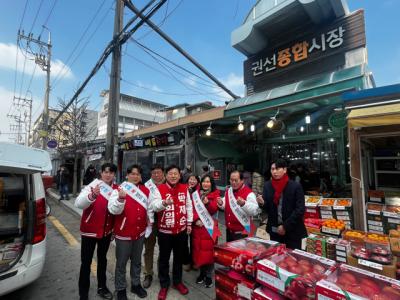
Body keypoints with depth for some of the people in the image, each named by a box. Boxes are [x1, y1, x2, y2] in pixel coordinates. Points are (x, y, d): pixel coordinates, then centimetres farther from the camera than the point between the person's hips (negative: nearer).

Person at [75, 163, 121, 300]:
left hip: (106, 230, 4)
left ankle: (102, 287, 38)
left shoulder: (116, 189, -5)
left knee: (102, 259, 20)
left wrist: (120, 199, -30)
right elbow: (78, 204, -29)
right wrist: (92, 196, -49)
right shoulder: (92, 186, -15)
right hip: (89, 230, -3)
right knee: (86, 262, 9)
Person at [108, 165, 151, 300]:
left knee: (137, 260, 21)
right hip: (123, 232, -4)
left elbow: (149, 209, 9)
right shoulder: (119, 189, -13)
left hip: (140, 232, 4)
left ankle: (136, 284, 40)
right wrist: (120, 199, -41)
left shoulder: (145, 190, -1)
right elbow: (113, 210, -23)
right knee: (121, 262, 12)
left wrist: (150, 225, 11)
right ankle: (120, 289, 34)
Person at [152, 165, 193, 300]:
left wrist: (189, 223, 7)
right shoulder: (159, 189, -10)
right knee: (164, 259, 13)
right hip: (165, 231, -3)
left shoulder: (185, 188, 0)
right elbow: (155, 206, -22)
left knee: (179, 257, 19)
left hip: (181, 230, 3)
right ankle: (164, 285, 33)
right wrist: (164, 203, -43)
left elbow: (188, 206, 7)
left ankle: (178, 281, 40)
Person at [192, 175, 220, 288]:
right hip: (197, 226, 3)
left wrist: (208, 203, -32)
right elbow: (192, 208, 0)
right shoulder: (196, 194, 6)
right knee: (198, 250, 11)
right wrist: (196, 219, -15)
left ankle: (208, 275, 19)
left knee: (209, 250, 2)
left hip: (210, 226, -3)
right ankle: (202, 272, 30)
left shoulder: (215, 194, -2)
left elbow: (214, 209, -13)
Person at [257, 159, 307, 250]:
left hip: (292, 231, -3)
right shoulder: (267, 186, 0)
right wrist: (262, 203, -19)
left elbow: (300, 209, -12)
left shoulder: (296, 186, -10)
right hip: (274, 231, 3)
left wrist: (285, 226, -15)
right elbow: (267, 209, 3)